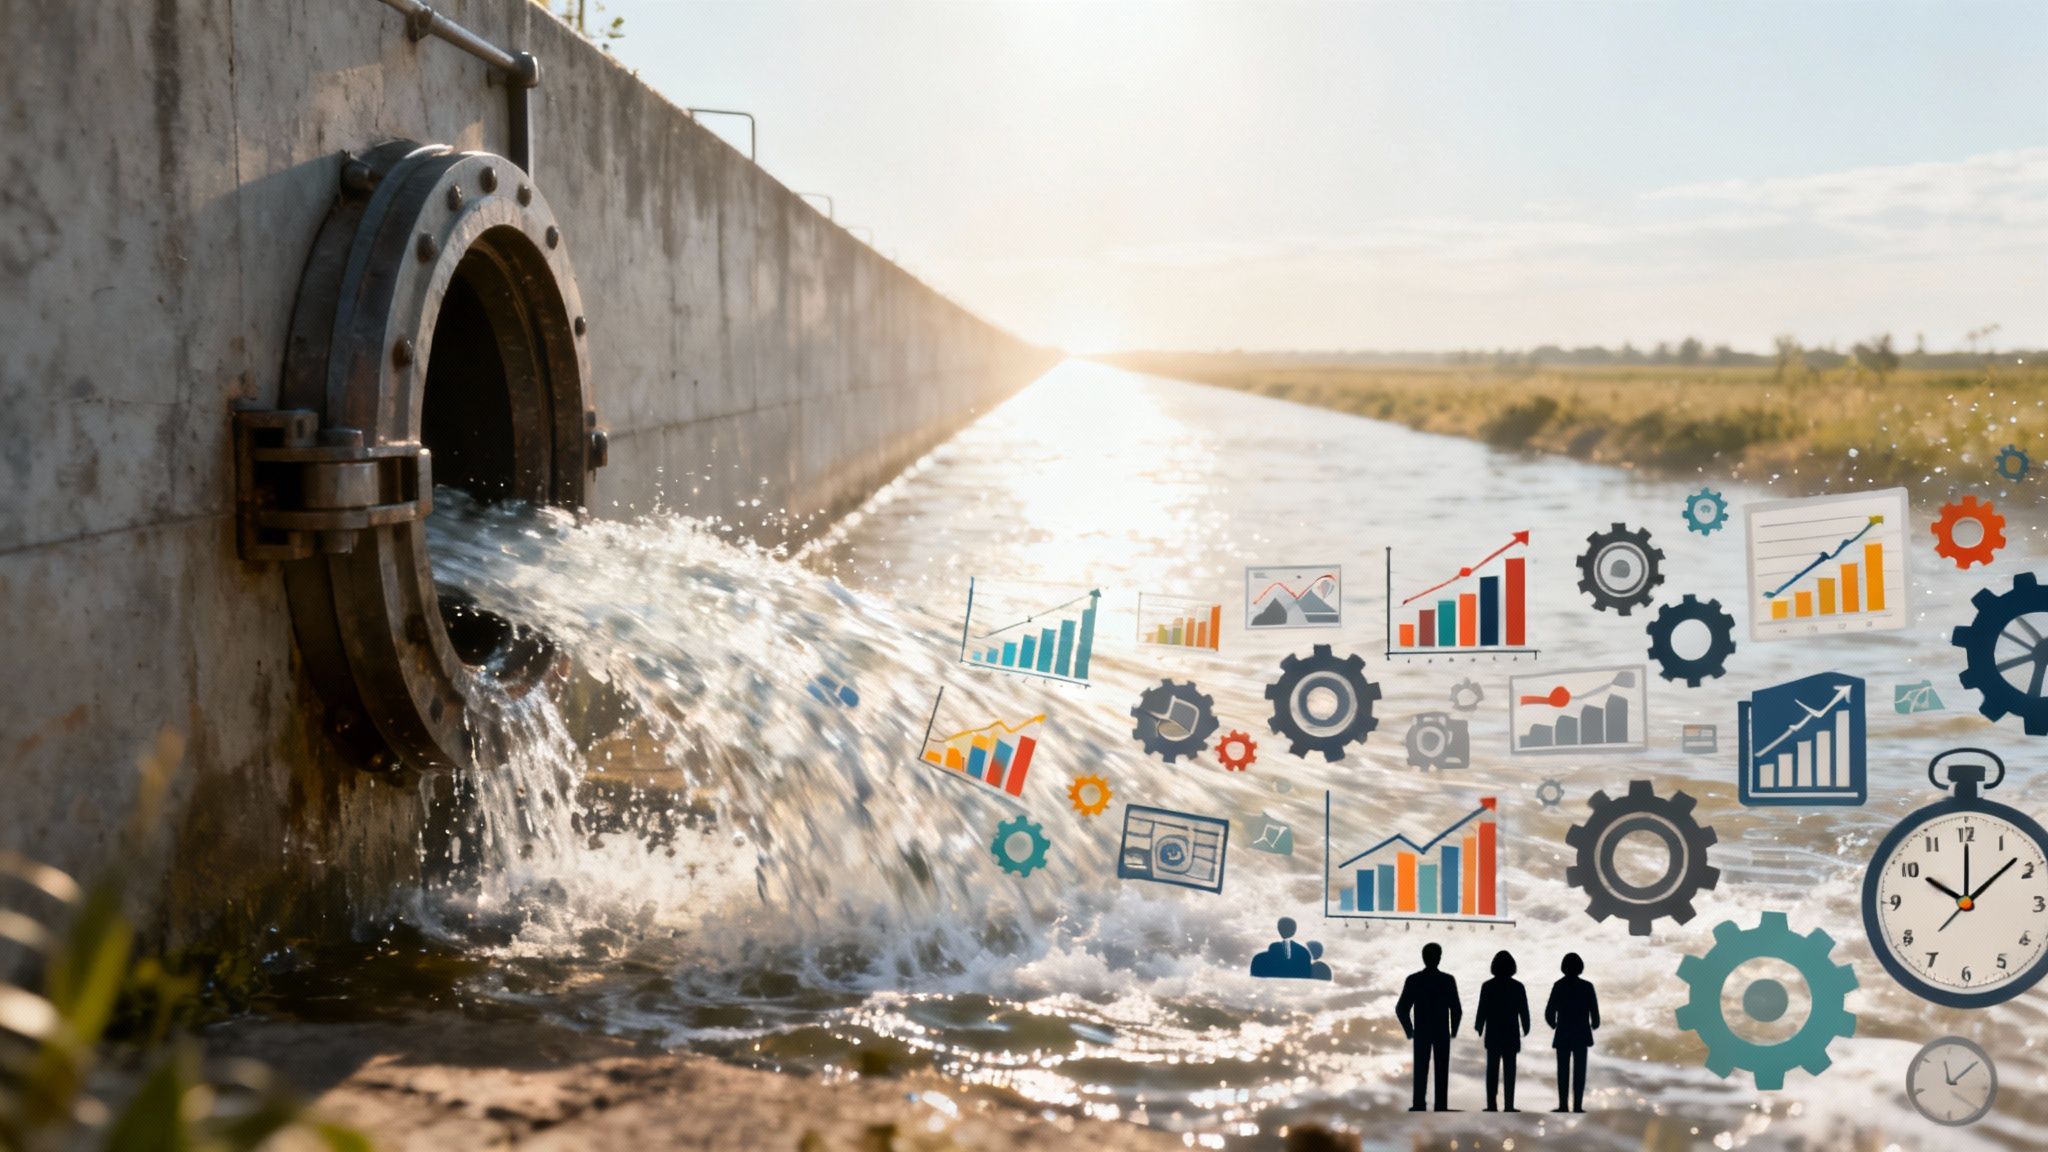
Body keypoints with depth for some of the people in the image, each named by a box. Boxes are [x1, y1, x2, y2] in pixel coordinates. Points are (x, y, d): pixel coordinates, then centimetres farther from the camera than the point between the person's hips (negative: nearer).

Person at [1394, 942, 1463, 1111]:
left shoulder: (1413, 980, -5)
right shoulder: (1448, 980, -7)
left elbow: (1401, 1009, -7)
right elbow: (1457, 1010, -8)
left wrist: (1409, 1030, 6)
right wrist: (1454, 1030, 8)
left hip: (1421, 1032, 1)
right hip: (1442, 1033, -1)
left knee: (1420, 1071, 7)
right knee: (1442, 1071, 5)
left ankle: (1418, 1106, 3)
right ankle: (1441, 1107, 1)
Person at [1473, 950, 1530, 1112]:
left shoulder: (1487, 986, -6)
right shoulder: (1518, 986, -6)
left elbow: (1482, 1010, -5)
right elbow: (1523, 1011, -3)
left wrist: (1479, 1028, 9)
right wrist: (1525, 1028, 13)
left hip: (1493, 1034, 0)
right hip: (1511, 1035, 0)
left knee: (1492, 1070, 5)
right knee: (1509, 1070, 3)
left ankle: (1491, 1105, 2)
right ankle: (1509, 1106, -2)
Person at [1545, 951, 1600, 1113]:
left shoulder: (1559, 986, -7)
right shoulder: (1587, 987, -7)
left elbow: (1549, 1013, -8)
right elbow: (1594, 1011, -6)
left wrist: (1553, 1024, 15)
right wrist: (1595, 1024, 18)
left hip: (1563, 1035, 0)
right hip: (1581, 1035, 0)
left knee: (1563, 1071, 6)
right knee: (1579, 1071, 4)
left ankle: (1563, 1106, 0)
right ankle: (1577, 1106, -2)